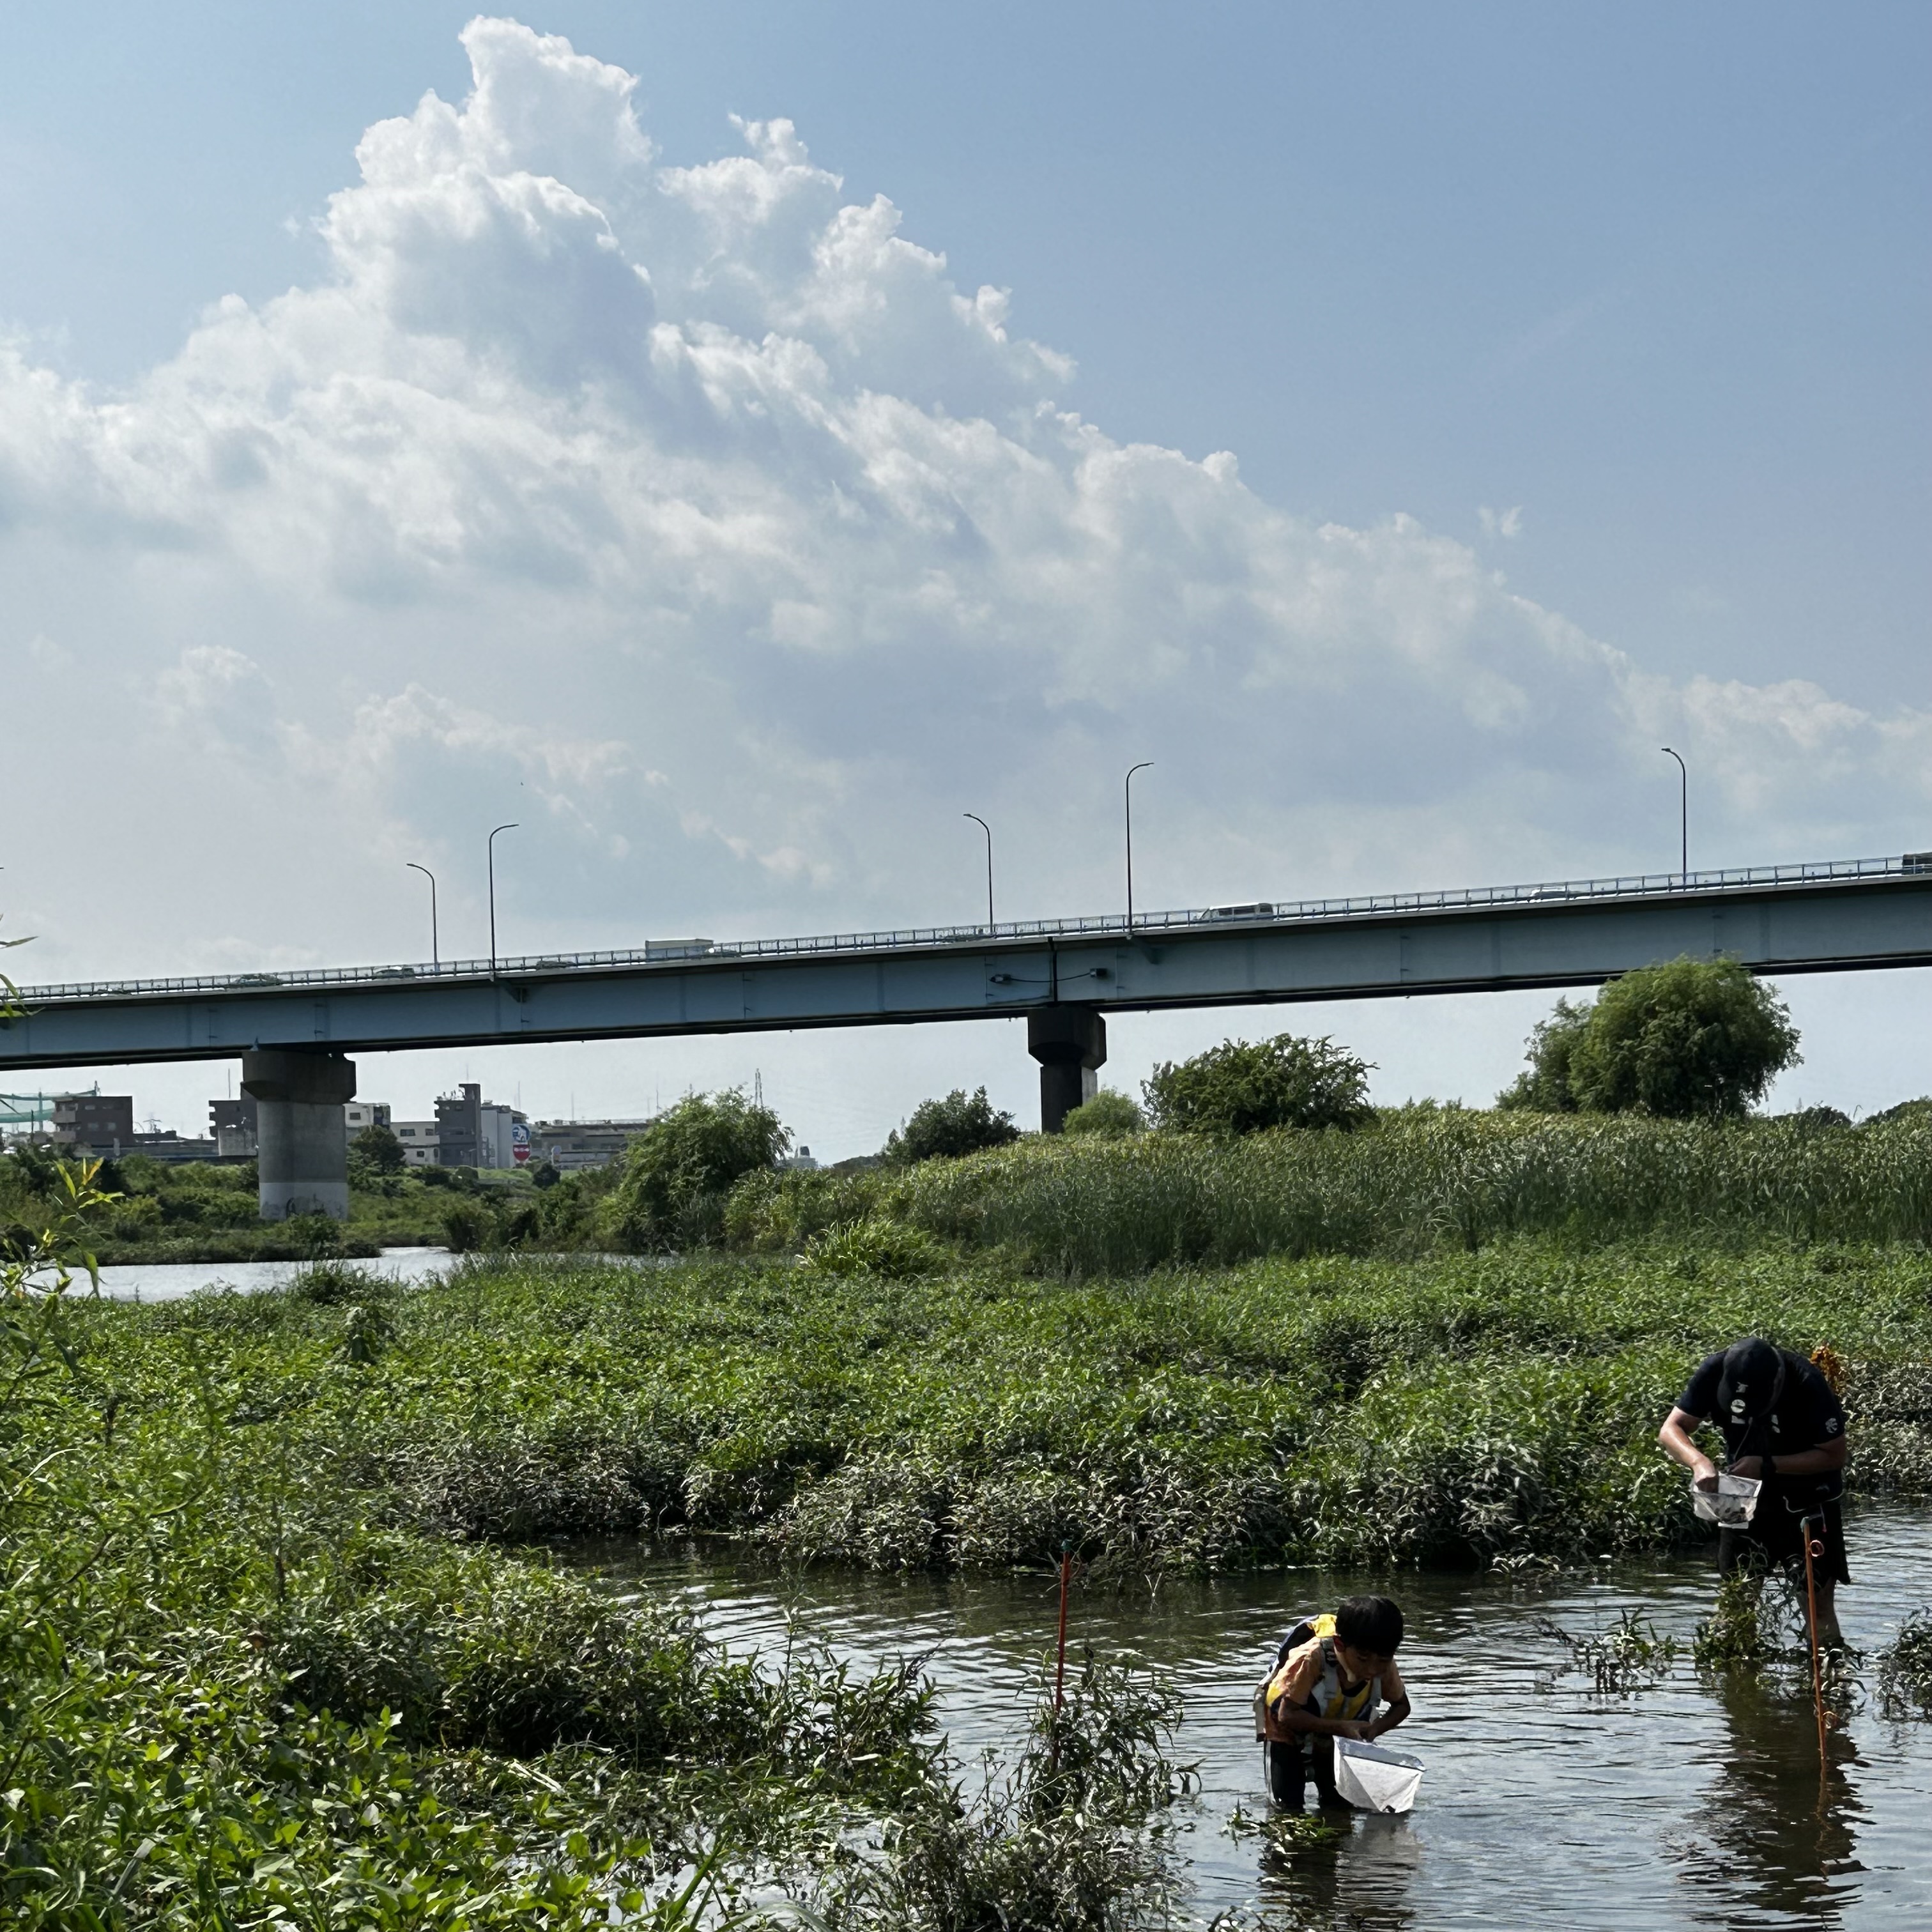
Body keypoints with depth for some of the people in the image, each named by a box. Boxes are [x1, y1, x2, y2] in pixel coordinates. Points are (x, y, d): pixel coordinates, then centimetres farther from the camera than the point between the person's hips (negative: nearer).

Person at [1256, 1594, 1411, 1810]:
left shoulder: (1384, 1666, -26)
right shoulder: (1312, 1658, -41)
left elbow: (1401, 1705, -6)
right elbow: (1287, 1715, -36)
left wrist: (1375, 1728, -28)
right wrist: (1343, 1727, -43)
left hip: (1333, 1738, 4)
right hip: (1287, 1730, -4)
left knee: (1339, 1805, -1)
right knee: (1288, 1808, -8)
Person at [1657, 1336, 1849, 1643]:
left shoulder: (1807, 1385, -29)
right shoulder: (1715, 1372, -20)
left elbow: (1834, 1455, -21)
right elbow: (1671, 1430, -18)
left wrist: (1767, 1465, -31)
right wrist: (1699, 1461, -39)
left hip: (1807, 1496, -3)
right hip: (1746, 1493, 3)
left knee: (1819, 1607, -5)